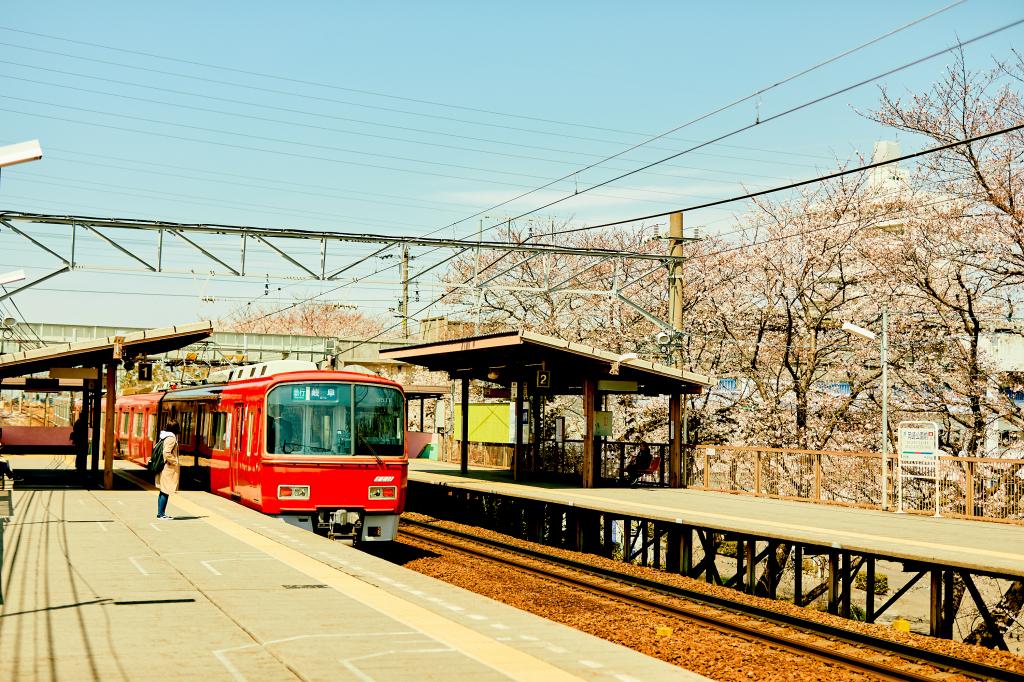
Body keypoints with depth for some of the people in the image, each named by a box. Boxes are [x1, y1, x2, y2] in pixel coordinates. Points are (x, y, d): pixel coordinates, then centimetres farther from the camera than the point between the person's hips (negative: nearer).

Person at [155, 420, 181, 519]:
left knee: (163, 491, 14)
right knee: (166, 491, -5)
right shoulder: (171, 438, -16)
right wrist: (175, 462, -13)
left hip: (164, 468, 9)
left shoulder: (164, 437, 11)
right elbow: (166, 453, -24)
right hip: (168, 469, -9)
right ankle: (161, 513, -2)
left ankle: (160, 513, 19)